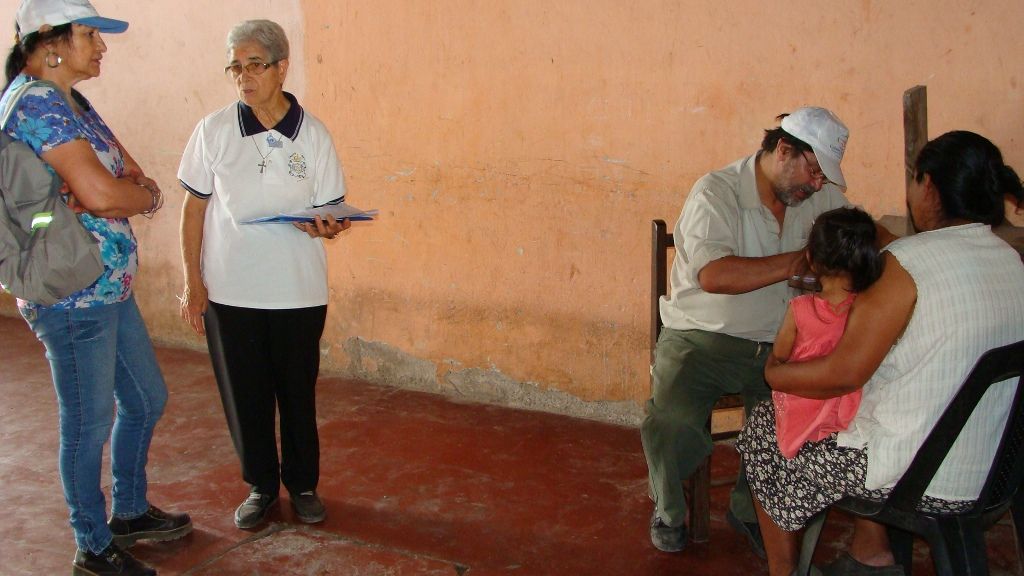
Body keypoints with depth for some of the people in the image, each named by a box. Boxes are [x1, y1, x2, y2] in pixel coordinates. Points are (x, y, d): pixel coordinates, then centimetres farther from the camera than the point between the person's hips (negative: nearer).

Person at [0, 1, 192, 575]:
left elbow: (141, 180, 7)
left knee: (147, 400, 20)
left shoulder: (72, 102, 13)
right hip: (72, 296, -10)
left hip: (111, 288, 10)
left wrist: (126, 192, -15)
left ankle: (130, 511, 39)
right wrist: (144, 194, -7)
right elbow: (102, 193, -28)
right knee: (90, 424, 4)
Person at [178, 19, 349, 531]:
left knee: (298, 393, 9)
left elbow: (332, 211, 2)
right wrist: (192, 283, -1)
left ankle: (303, 484, 29)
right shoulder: (214, 131, -2)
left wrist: (328, 226, -22)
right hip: (229, 292, 1)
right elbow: (194, 208, 3)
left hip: (298, 292, 0)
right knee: (244, 394, 9)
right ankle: (260, 485, 29)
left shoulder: (313, 135, -3)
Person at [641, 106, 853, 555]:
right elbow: (714, 275, -28)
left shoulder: (819, 197, 7)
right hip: (701, 338, -5)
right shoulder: (716, 193, -13)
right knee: (672, 422, -28)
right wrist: (803, 261, -28)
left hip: (773, 345, 5)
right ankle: (668, 511, 6)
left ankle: (750, 509, 10)